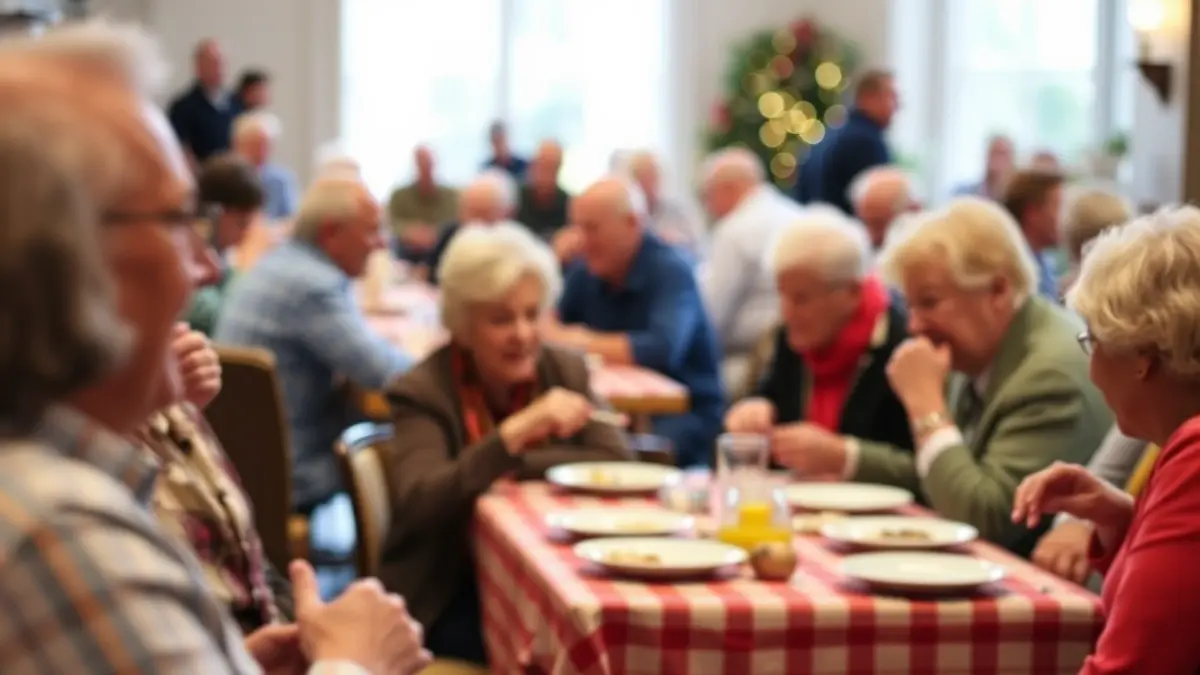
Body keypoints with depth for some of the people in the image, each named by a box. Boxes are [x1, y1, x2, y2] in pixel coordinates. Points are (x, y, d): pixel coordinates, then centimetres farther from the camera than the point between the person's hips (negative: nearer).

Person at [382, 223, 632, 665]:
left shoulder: (566, 372, 4)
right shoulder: (422, 392, -9)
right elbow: (417, 505, -23)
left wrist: (515, 466, -16)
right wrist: (516, 432, -32)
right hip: (452, 595, -4)